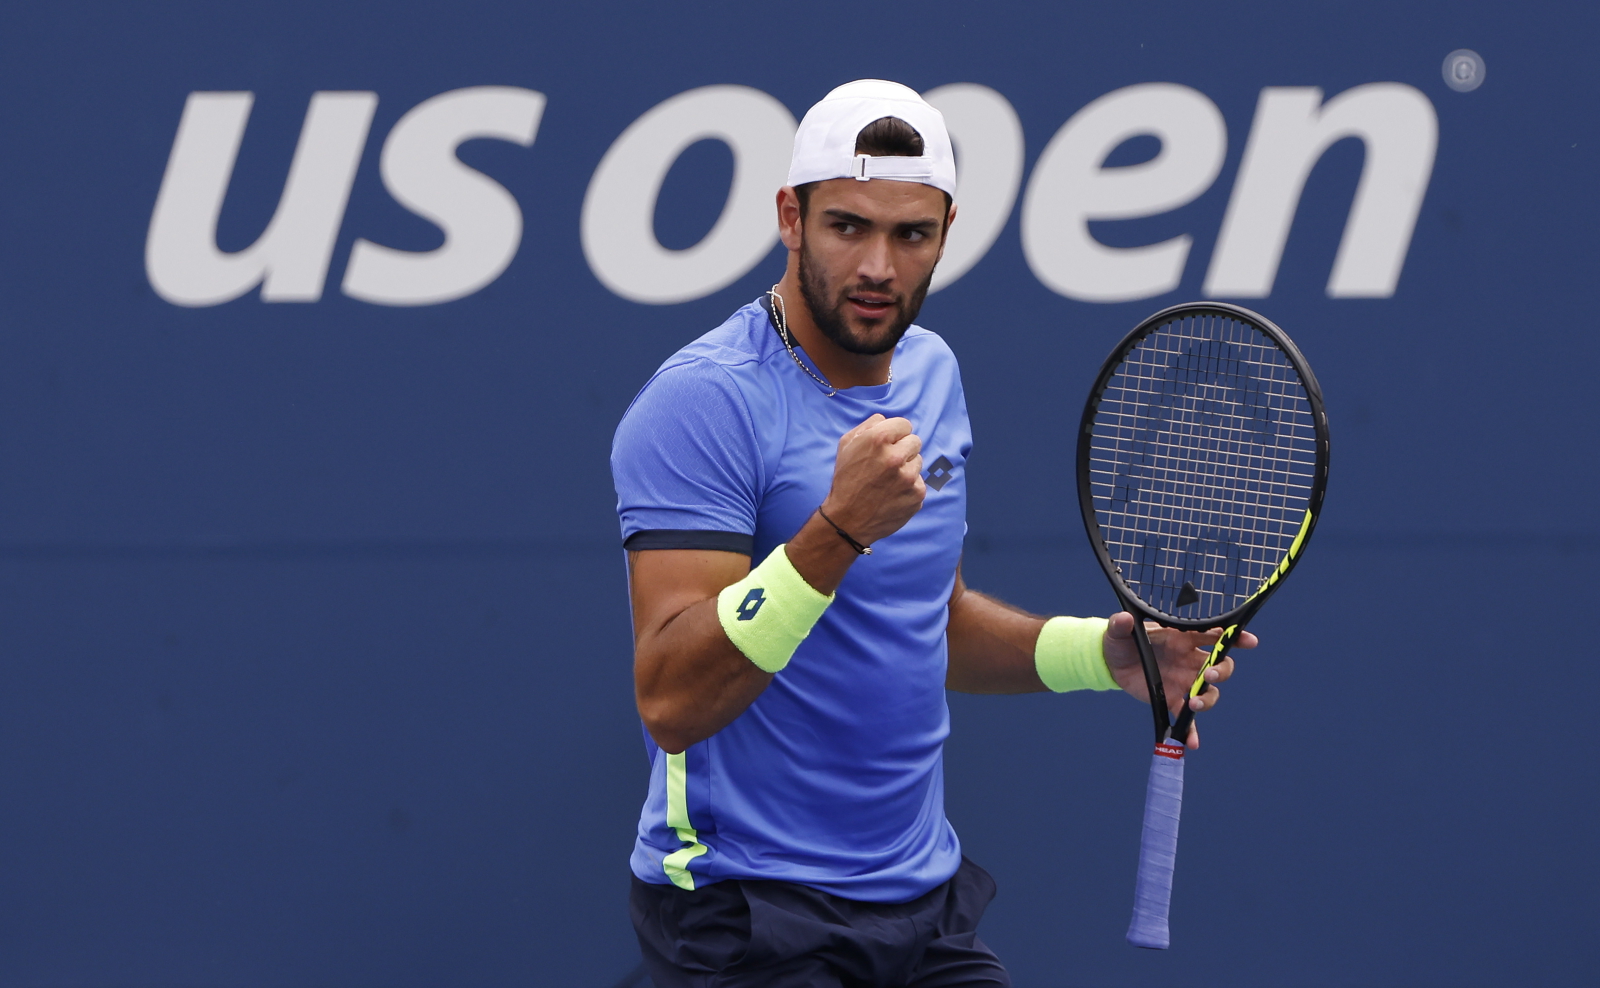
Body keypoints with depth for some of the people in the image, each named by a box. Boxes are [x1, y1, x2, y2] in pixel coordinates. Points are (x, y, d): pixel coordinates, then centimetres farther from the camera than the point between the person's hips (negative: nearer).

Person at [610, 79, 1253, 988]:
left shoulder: (931, 374, 10)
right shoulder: (706, 401, -16)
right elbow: (671, 699, -25)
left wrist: (1102, 653, 8)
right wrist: (838, 529, -34)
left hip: (926, 902, 7)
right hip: (749, 913, -7)